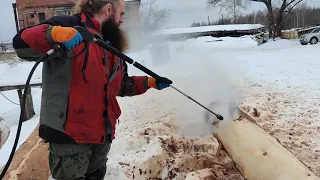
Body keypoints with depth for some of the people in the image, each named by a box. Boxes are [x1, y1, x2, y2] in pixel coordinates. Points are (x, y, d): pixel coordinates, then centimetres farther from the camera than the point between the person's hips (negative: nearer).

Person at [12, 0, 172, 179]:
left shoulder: (112, 45, 15)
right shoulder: (69, 26, -9)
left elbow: (121, 85, 23)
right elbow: (22, 43, -19)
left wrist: (150, 82, 17)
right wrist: (55, 34, -36)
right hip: (69, 132, -8)